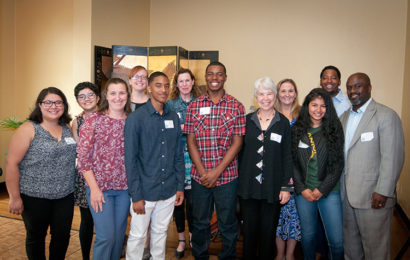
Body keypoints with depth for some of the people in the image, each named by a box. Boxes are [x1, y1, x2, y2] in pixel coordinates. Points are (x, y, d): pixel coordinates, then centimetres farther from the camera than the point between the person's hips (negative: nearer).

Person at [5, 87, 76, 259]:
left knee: (62, 237, 14)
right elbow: (11, 163, -11)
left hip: (65, 195, 4)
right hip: (35, 197, -4)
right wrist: (15, 197, -12)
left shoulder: (68, 128, 6)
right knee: (36, 238, 14)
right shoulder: (29, 129, -9)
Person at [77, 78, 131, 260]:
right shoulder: (93, 120, -5)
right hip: (100, 187, -3)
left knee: (119, 235, 14)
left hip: (125, 187, 3)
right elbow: (83, 157, -6)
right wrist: (94, 188, -11)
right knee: (106, 236, -2)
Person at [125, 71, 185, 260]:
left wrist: (180, 187, 7)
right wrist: (136, 195, -13)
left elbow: (178, 155, 9)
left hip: (169, 191, 4)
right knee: (137, 236, 9)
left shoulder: (173, 118, 4)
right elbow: (130, 159, -11)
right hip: (145, 192, -4)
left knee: (160, 233, 19)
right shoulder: (136, 118, -10)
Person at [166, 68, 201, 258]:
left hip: (194, 157, 0)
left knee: (192, 200, -1)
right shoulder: (170, 104, 6)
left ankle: (193, 237, 22)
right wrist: (182, 128, -11)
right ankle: (181, 239, 24)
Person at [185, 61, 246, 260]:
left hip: (227, 175, -1)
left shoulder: (236, 107, -1)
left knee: (227, 224, 11)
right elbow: (190, 142, 1)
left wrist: (217, 172, -12)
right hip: (199, 176, 2)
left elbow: (237, 143, -5)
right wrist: (202, 172, -9)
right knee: (199, 222, 16)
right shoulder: (194, 106, 3)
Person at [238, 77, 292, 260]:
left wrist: (286, 187, -4)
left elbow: (287, 156, 0)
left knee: (268, 231, 10)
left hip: (272, 188, -1)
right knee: (249, 230, 12)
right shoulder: (247, 120, 4)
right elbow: (240, 152, 7)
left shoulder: (283, 123, 0)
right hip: (248, 186, 1)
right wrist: (238, 180, 4)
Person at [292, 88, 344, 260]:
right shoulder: (296, 129, 3)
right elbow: (292, 162, 3)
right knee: (308, 235, 11)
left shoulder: (335, 130, 0)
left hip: (329, 192, -1)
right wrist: (302, 189, -6)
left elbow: (338, 164, -2)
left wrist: (322, 190, -8)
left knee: (337, 240, 0)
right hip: (303, 192, 1)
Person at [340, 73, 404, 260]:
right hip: (346, 195, 6)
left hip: (373, 196, -6)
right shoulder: (344, 116, 12)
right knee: (350, 245, 18)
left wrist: (383, 192, -18)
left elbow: (393, 158, -15)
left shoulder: (386, 116, -10)